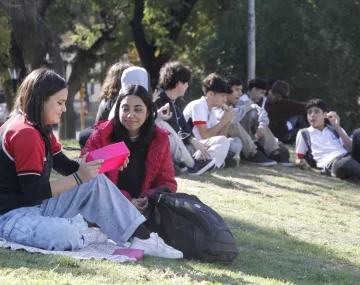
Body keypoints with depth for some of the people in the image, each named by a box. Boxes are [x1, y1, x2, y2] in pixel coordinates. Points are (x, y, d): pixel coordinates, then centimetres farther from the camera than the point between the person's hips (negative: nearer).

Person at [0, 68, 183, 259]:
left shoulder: (40, 130, 13)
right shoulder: (24, 133, -20)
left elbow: (66, 167, 16)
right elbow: (33, 193, -24)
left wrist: (104, 163, 1)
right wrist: (79, 177, -21)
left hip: (38, 207, 11)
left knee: (96, 181, 5)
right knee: (67, 236, -38)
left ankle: (142, 237, -1)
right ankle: (74, 233, -3)